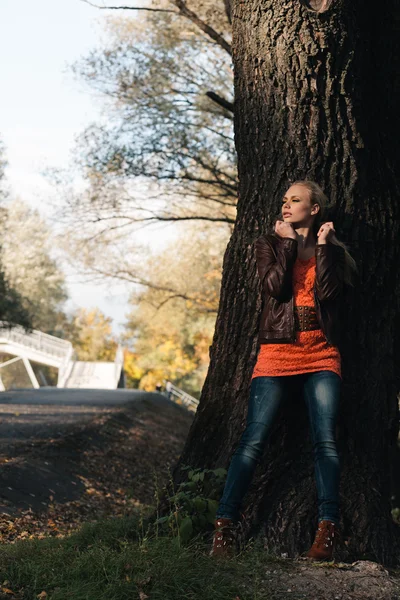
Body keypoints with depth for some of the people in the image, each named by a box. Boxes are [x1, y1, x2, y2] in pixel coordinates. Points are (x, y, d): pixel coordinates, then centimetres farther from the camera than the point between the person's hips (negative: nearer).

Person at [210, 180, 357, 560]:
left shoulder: (333, 249, 13)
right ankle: (225, 525, -7)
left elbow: (329, 293, -4)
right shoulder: (269, 244, 12)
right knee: (253, 440, -9)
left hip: (322, 354, 1)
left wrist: (322, 245, -2)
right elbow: (275, 285, -7)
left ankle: (327, 530, -6)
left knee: (325, 442, -9)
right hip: (278, 351, -1)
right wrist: (288, 242, -2)